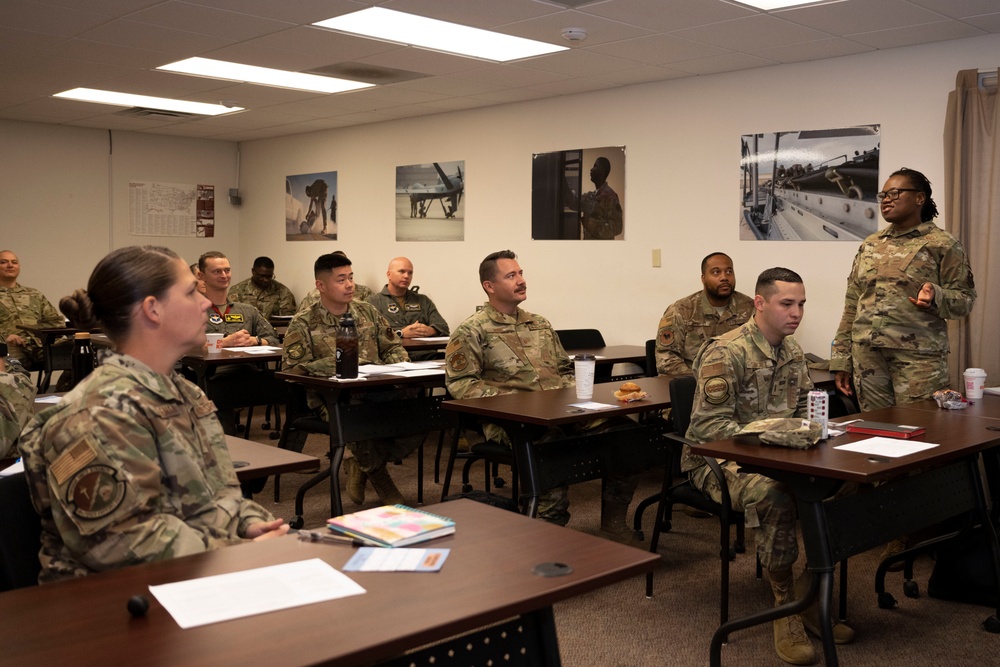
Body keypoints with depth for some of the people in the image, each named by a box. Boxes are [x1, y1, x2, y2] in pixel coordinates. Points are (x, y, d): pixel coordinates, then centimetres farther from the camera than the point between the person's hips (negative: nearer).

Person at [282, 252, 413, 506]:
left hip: (380, 393, 4)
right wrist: (338, 362, -16)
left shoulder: (367, 311, 18)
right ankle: (378, 475, -2)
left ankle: (362, 465, 3)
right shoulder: (303, 324, 3)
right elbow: (293, 369, -7)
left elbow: (393, 348, 22)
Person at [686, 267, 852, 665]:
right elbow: (710, 425, -19)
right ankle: (786, 605, -19)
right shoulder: (724, 353, -16)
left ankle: (811, 592, -5)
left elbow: (805, 409, 19)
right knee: (771, 494, -37)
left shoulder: (792, 351, 10)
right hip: (717, 458, -7)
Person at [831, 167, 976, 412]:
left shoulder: (943, 244, 0)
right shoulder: (870, 244, 13)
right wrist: (842, 357, 8)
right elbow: (852, 304, 13)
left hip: (918, 357, -4)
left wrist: (936, 297, -23)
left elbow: (965, 299, -1)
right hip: (867, 355, 4)